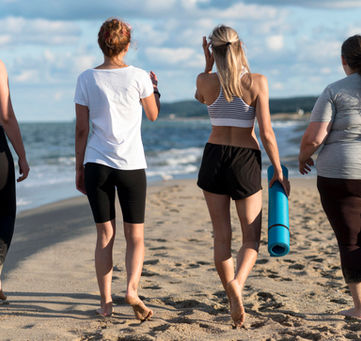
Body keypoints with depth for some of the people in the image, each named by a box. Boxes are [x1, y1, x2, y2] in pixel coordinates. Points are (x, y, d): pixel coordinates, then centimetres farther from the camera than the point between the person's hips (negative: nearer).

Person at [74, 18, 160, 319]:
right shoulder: (138, 77, -4)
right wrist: (155, 88, 30)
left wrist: (79, 169, 11)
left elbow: (81, 130, 2)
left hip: (96, 164, 2)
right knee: (135, 235, 8)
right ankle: (132, 289, -12)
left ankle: (105, 301, 9)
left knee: (105, 235, 9)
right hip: (131, 165, -1)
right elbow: (153, 115, 12)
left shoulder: (87, 79, 0)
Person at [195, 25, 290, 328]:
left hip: (214, 157, 2)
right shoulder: (257, 82, -9)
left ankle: (234, 303, 11)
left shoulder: (206, 81, -3)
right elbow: (266, 133, -11)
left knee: (222, 237, 10)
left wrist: (208, 65, 13)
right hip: (246, 162, -2)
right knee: (252, 239, 8)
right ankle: (237, 282, -22)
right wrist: (279, 172, -1)